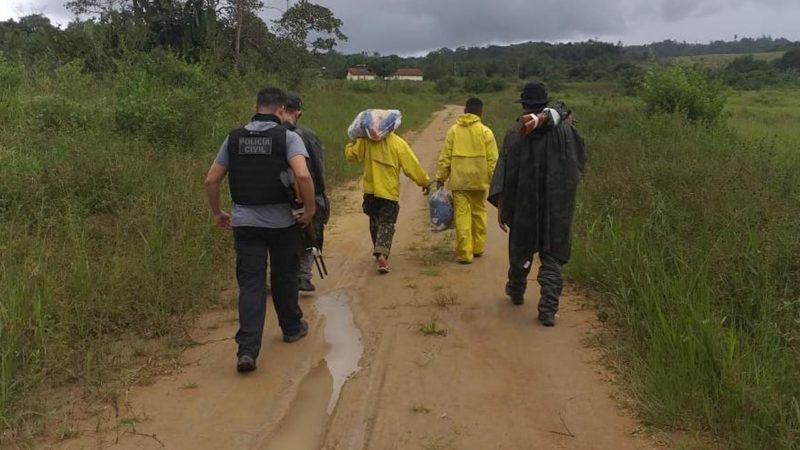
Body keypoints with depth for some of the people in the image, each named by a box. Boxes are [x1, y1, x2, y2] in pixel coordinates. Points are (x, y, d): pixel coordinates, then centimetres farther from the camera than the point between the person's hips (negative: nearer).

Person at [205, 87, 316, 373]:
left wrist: (217, 213, 18)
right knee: (284, 277, 17)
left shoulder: (235, 138, 5)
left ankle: (247, 349, -8)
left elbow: (211, 180, 6)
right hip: (281, 221, -2)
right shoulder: (287, 137, -7)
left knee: (250, 284, 1)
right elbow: (303, 176, -23)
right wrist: (310, 209, -10)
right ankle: (292, 328, 37)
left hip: (244, 221, 2)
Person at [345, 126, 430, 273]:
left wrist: (352, 143, 15)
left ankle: (378, 252, 31)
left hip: (370, 191, 3)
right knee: (386, 224, 1)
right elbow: (411, 165, -7)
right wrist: (424, 181, 4)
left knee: (375, 222, 20)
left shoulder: (365, 141, -6)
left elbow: (351, 155, -2)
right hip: (389, 192, -3)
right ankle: (382, 253, -17)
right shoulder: (398, 143, -10)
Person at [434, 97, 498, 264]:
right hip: (479, 180, 0)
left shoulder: (453, 130, 1)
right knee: (478, 212, 16)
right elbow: (492, 160, -3)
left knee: (462, 214, 0)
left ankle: (464, 253, -2)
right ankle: (477, 248, 26)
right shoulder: (485, 132, -1)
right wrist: (494, 180, 4)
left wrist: (440, 177, 8)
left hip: (459, 180, 0)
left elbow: (445, 156, 1)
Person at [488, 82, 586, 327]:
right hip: (557, 207, 1)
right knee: (552, 255, 7)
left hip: (524, 205, -1)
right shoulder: (563, 128, -7)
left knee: (520, 248, 20)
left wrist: (501, 205, -5)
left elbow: (506, 171, -10)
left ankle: (516, 291, 41)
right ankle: (548, 309, -1)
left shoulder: (516, 133, -9)